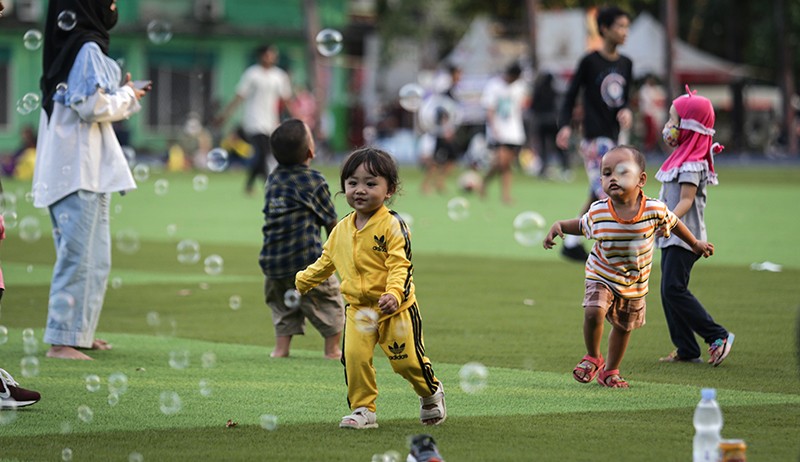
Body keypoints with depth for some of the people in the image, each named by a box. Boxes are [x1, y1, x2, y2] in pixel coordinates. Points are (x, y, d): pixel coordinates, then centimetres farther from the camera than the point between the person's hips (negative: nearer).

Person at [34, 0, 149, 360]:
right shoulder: (87, 50, -14)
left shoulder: (68, 47, 15)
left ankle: (79, 332, 23)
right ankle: (62, 340, -9)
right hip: (82, 170, -10)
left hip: (70, 169, 10)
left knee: (95, 258, 17)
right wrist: (127, 96, -4)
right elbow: (93, 107, -20)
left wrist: (122, 96, 15)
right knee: (78, 256, -9)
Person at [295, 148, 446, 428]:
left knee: (406, 359, 2)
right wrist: (301, 281, 21)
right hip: (358, 308, 5)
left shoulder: (392, 225, -13)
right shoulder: (342, 229, 7)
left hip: (395, 308, -5)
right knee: (354, 356, -11)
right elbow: (326, 262, 22)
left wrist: (394, 293, -35)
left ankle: (431, 395, 31)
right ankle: (362, 410, 1)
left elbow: (401, 265, -20)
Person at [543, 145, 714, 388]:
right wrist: (558, 226, -14)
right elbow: (582, 225, 3)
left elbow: (673, 223, 0)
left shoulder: (655, 210, -22)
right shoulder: (597, 213, -20)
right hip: (602, 276, -2)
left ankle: (610, 371, 37)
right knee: (593, 312, -24)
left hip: (635, 283, 2)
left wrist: (695, 244, 12)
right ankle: (593, 357, 3)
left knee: (623, 327, 15)